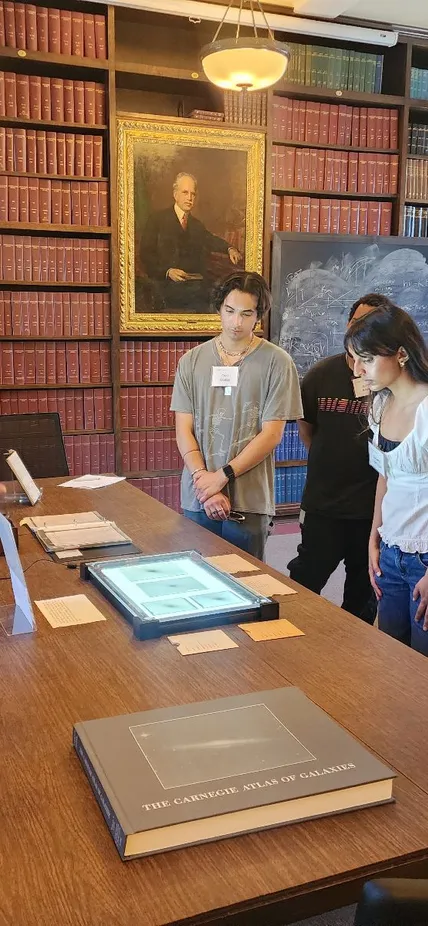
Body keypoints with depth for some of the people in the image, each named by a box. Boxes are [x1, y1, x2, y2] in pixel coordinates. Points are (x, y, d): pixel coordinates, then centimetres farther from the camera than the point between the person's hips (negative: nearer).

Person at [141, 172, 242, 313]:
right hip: (169, 284, -6)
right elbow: (146, 254, 0)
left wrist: (229, 249, -13)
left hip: (197, 284, 6)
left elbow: (211, 240, 9)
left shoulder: (197, 224, 24)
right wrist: (167, 271, -16)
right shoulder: (157, 219, 7)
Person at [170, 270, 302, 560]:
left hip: (249, 502, -2)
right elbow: (184, 430, 2)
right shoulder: (192, 361, 5)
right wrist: (204, 481, -11)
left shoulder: (277, 362, -3)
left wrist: (221, 477, -13)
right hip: (197, 499, 3)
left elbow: (271, 434, -7)